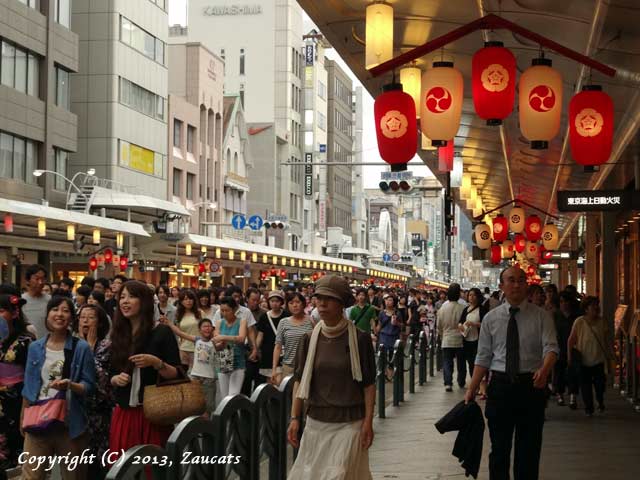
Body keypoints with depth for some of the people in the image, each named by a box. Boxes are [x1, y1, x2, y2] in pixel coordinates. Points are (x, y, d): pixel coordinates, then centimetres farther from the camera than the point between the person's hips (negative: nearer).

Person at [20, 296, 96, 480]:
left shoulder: (81, 348, -3)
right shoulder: (35, 348, 7)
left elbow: (89, 386, -3)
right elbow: (28, 388, 12)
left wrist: (70, 385, -22)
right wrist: (23, 419, 12)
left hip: (70, 423, -2)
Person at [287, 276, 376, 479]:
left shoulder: (359, 339, -6)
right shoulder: (310, 339, 3)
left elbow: (369, 384, -3)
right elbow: (299, 380, 6)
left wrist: (368, 422, -8)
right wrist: (294, 418, -1)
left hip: (349, 424, -3)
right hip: (316, 422, 3)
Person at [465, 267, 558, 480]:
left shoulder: (541, 316, -1)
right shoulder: (490, 318, 4)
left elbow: (551, 348, -13)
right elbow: (483, 358, 5)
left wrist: (544, 370, -35)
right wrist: (471, 390, -3)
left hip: (531, 385, -1)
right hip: (500, 385, 1)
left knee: (529, 449, 7)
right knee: (499, 448, 9)